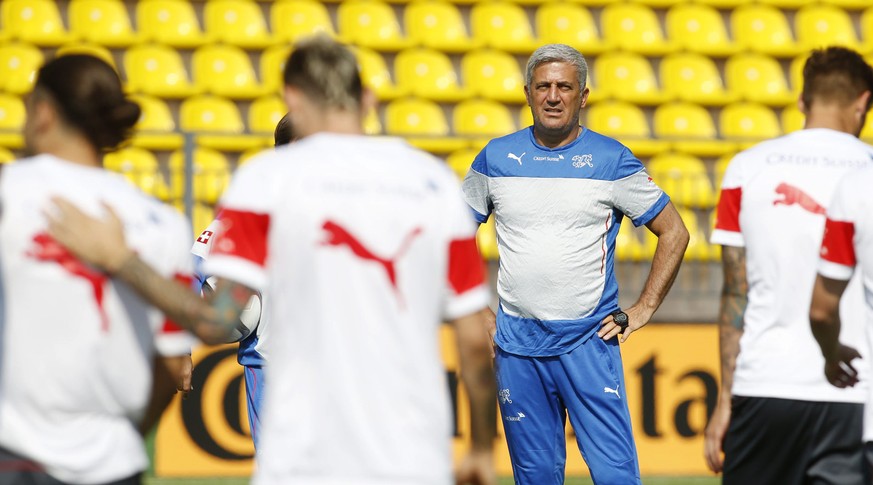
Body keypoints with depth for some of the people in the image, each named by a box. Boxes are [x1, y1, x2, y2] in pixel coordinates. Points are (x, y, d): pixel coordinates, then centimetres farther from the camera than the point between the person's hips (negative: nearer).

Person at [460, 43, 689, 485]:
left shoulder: (612, 160, 0)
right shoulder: (496, 158, 6)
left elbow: (674, 232, 5)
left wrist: (644, 308, 0)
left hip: (589, 343, -2)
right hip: (516, 344, 2)